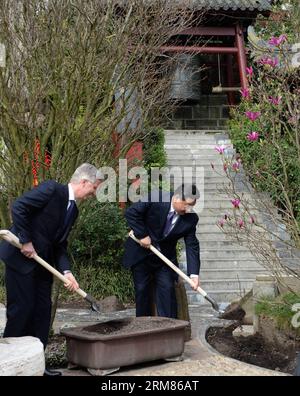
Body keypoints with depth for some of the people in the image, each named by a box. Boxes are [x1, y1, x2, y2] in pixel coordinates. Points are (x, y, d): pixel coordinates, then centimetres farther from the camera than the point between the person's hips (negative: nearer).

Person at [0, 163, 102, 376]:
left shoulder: (73, 210, 12)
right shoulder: (52, 189, -12)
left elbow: (60, 245, 12)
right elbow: (18, 207, -20)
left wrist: (67, 272, -3)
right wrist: (26, 241, -19)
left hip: (42, 261, 9)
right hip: (20, 256, -9)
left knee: (43, 309, 7)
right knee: (22, 307, -6)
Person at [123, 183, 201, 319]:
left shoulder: (191, 218, -12)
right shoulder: (155, 200, -22)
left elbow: (192, 246, -12)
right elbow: (131, 212, -18)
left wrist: (194, 274, -20)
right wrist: (142, 235, -22)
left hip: (165, 258, 2)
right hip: (141, 253, -2)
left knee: (167, 290, -5)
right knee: (142, 290, 4)